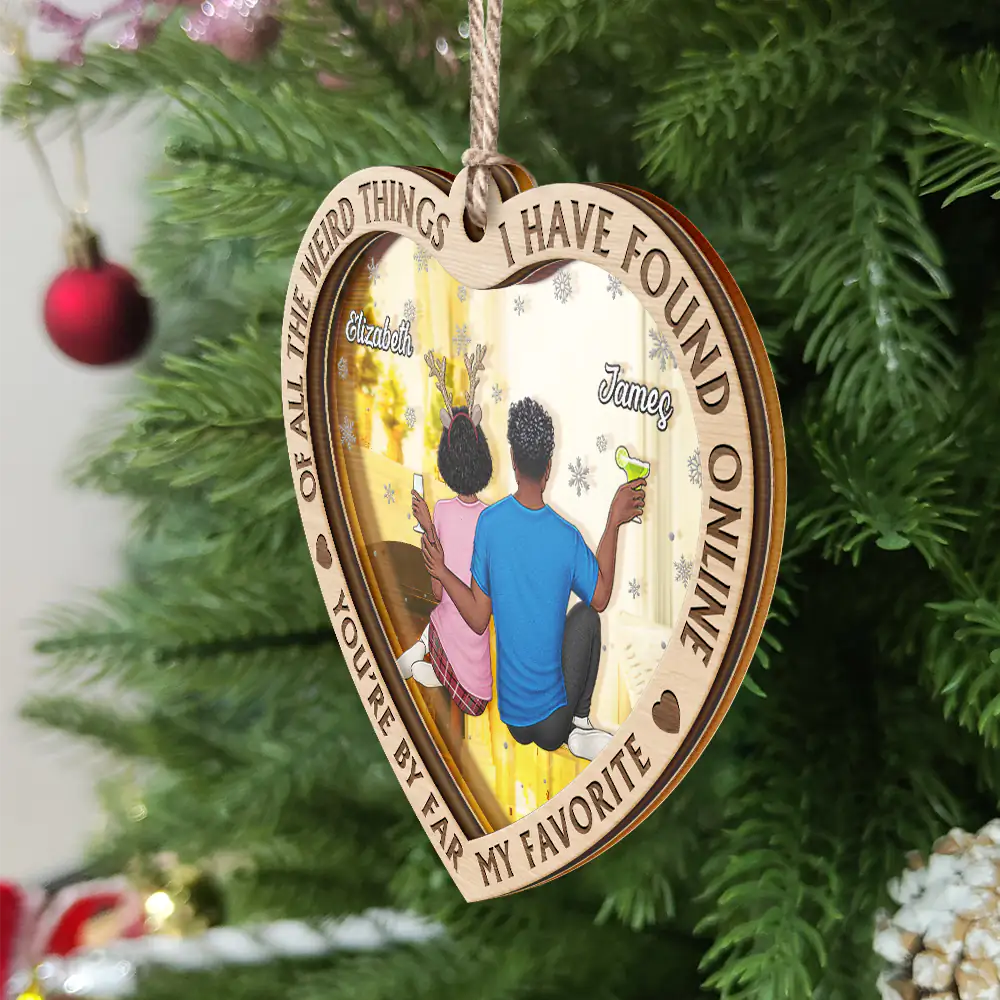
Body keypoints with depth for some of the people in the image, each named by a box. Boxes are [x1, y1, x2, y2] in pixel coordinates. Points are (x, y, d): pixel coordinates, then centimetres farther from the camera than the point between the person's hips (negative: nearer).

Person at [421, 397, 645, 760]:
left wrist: (441, 572, 4)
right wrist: (614, 521, 3)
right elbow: (600, 597, 4)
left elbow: (478, 619, -7)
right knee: (586, 615, 16)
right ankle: (578, 725, 8)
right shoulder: (568, 538, -18)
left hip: (511, 718, 6)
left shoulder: (489, 522, -13)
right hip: (551, 724, -6)